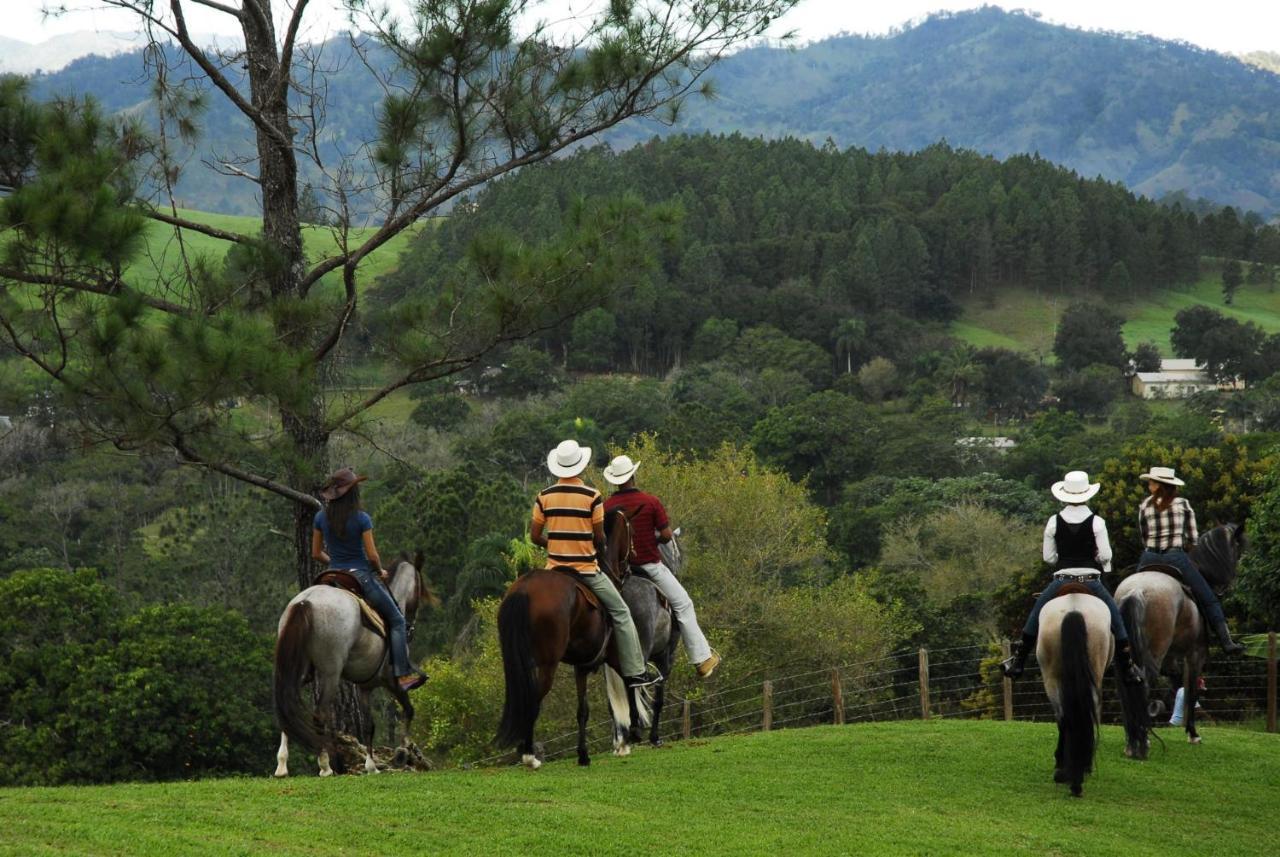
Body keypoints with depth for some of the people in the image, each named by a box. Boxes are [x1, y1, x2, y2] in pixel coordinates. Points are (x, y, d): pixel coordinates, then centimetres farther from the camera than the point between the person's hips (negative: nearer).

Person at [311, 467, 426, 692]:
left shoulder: (321, 517, -1)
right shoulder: (361, 519, -14)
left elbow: (316, 553, 5)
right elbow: (372, 556, -14)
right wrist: (380, 572, 5)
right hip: (361, 576, -4)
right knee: (396, 620, 8)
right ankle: (403, 674, 1)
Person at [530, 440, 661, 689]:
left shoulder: (545, 496, -1)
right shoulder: (592, 496, -11)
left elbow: (535, 536, 1)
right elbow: (600, 538, -7)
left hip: (555, 568, 3)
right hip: (586, 570, -3)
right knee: (621, 613, 7)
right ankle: (635, 671, 4)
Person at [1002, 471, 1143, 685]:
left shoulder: (1054, 522, -2)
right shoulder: (1096, 522, -7)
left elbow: (1048, 557, 1)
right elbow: (1105, 555, -8)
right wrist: (1104, 565, 14)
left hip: (1061, 580, 1)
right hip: (1091, 581, -1)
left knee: (1036, 614, 22)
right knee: (1115, 617, 16)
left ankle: (1018, 661, 22)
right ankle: (1127, 669, 14)